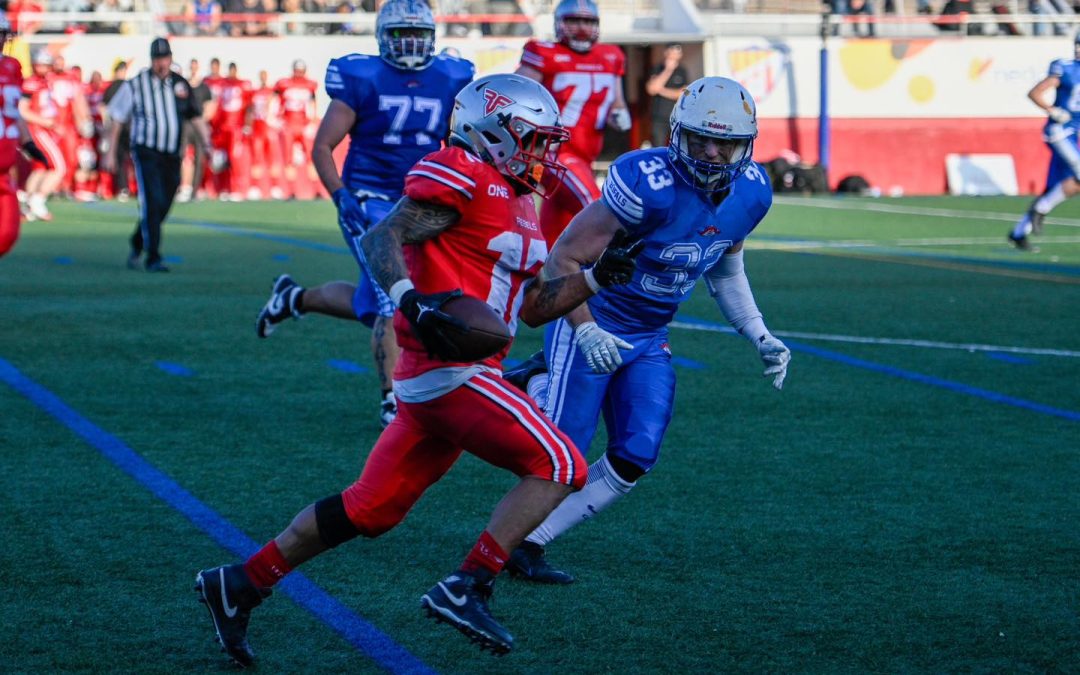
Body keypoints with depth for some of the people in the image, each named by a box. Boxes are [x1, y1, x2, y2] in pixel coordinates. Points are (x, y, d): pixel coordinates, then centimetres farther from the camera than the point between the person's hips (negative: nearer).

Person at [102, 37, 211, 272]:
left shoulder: (181, 85, 8)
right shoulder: (136, 85, -2)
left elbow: (196, 118, 15)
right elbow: (116, 118, 4)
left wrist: (207, 145, 3)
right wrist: (110, 153, 1)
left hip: (172, 155, 4)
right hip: (146, 153, -4)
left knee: (162, 207, 7)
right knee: (152, 203, -15)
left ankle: (137, 245, 31)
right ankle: (153, 258, -13)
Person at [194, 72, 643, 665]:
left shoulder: (518, 204, 21)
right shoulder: (461, 175, -8)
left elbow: (531, 305, 26)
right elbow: (381, 239, -17)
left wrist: (596, 278, 16)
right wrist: (411, 301, -32)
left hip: (429, 380, 10)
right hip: (449, 371, -10)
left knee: (370, 510, 14)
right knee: (559, 467, -10)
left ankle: (239, 586, 20)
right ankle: (465, 589, -12)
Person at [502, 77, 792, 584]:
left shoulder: (750, 193, -5)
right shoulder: (649, 185, -28)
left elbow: (725, 271, 15)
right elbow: (564, 259, -22)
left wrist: (760, 337, 6)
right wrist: (586, 331, -32)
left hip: (649, 339, 6)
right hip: (591, 323, -6)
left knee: (635, 460, -1)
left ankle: (529, 542, 10)